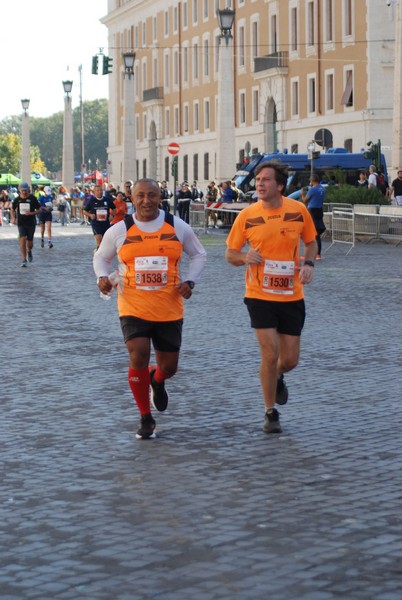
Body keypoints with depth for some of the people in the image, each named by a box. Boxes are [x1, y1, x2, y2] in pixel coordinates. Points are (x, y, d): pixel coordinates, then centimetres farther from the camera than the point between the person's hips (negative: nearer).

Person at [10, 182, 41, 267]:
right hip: (21, 223, 1)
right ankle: (24, 260, -9)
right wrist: (13, 218, -1)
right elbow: (13, 209, 16)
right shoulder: (17, 199, 2)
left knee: (29, 241, 4)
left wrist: (31, 213, -16)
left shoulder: (33, 199, -4)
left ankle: (29, 252, 41)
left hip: (31, 223, -1)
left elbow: (38, 209, 2)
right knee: (22, 239, -15)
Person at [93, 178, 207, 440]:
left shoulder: (178, 227, 1)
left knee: (170, 366, 7)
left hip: (169, 308, 1)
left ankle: (157, 380, 48)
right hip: (133, 307, -1)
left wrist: (189, 281, -2)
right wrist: (102, 277, -5)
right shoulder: (119, 231, -1)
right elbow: (101, 256, 15)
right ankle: (146, 419, 0)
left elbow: (198, 255, 14)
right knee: (139, 355, -18)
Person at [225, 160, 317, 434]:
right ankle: (271, 413, 12)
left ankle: (278, 377, 43)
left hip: (291, 296, 2)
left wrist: (309, 263, -8)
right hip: (260, 296, -2)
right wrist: (245, 257, -20)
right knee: (270, 355, -8)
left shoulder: (299, 210, -4)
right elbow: (231, 254, 3)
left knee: (290, 360, 5)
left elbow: (311, 242, 12)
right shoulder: (247, 216, -7)